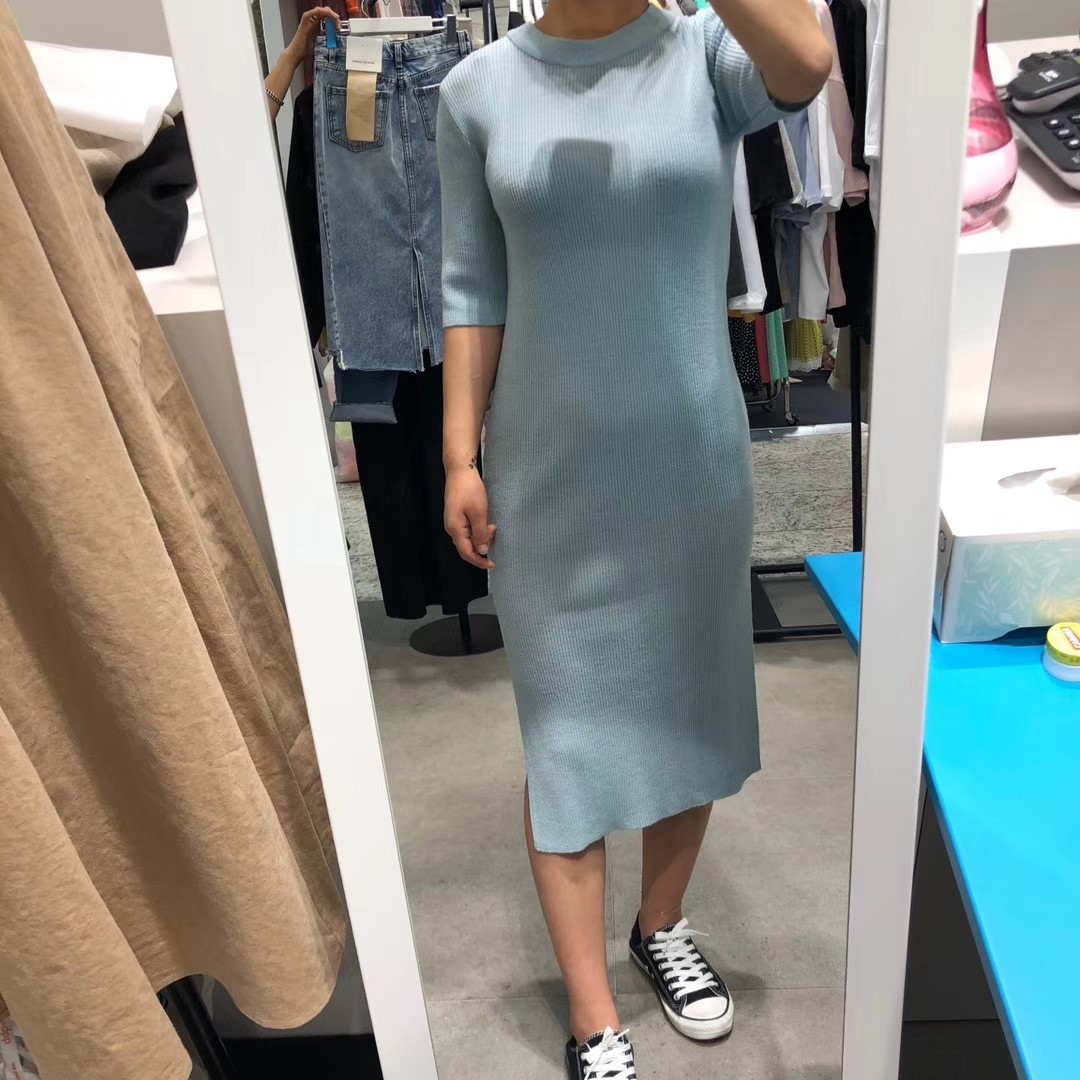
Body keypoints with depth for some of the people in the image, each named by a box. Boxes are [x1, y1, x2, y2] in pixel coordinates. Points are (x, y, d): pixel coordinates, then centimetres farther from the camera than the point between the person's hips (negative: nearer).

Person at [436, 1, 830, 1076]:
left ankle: (661, 927, 41)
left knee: (686, 705, 15)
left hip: (691, 462, 1)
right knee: (566, 734, 4)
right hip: (550, 474, 0)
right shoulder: (479, 89, 2)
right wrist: (460, 455, -3)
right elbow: (472, 289, 1)